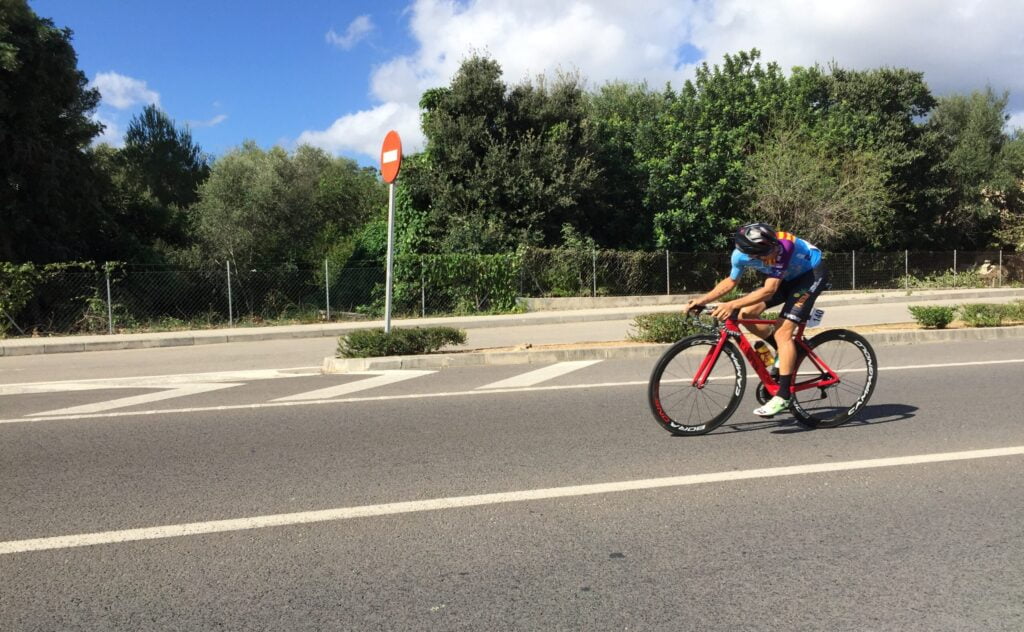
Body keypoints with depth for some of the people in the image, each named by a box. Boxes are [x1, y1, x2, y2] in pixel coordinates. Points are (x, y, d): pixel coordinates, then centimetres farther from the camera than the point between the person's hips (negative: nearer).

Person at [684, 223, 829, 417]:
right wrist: (703, 299, -12)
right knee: (746, 313, -7)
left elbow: (769, 290, -39)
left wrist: (732, 305, -45)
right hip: (789, 276, 6)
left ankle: (783, 395, -17)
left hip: (812, 273, -6)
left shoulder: (782, 247, -38)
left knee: (783, 331, -19)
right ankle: (787, 351, 13)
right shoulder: (741, 254, -20)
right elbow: (730, 281, -1)